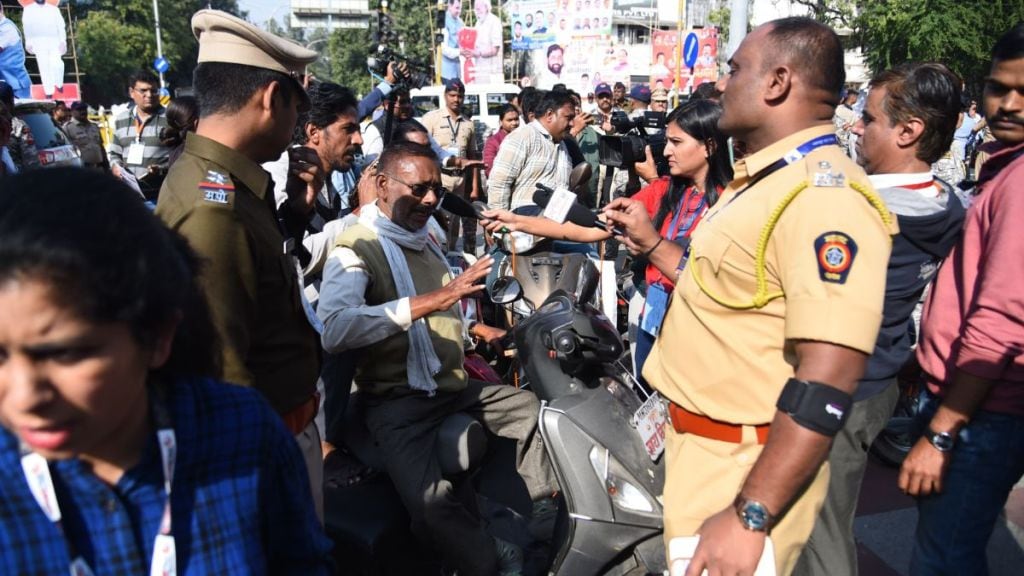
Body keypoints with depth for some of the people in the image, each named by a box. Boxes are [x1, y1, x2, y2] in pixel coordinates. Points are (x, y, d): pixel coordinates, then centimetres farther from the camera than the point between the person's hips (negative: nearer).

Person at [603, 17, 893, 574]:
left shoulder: (824, 197, -23)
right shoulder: (764, 182, 10)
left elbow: (826, 385, -28)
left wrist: (749, 518, -28)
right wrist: (649, 242, 18)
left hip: (746, 468, -9)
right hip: (699, 444, 9)